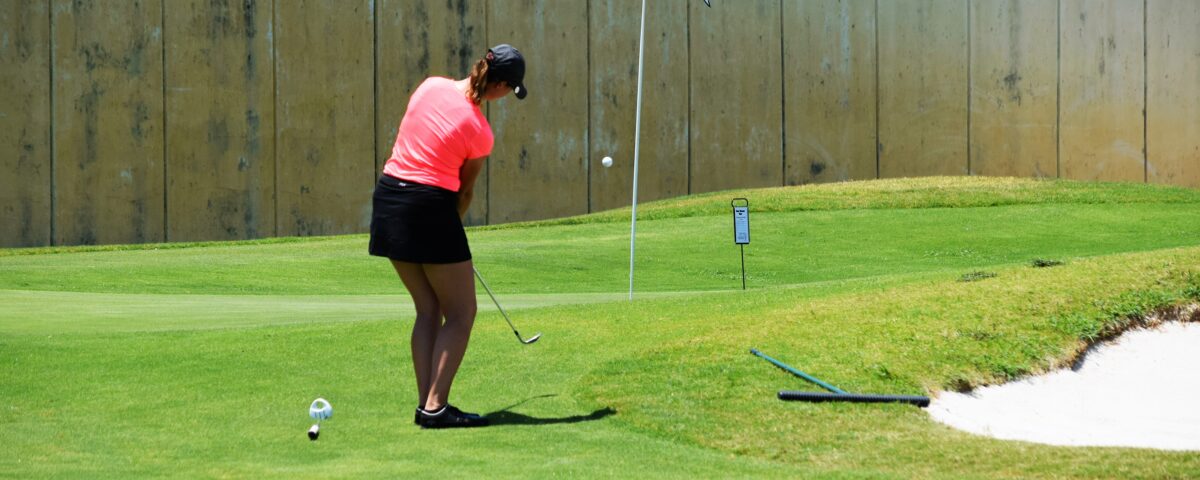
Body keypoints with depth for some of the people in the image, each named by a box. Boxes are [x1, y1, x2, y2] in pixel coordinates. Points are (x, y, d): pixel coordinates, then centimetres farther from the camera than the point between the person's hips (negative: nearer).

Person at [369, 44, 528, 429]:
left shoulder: (431, 86, 3)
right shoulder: (479, 132, -11)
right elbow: (465, 190, 1)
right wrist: (451, 224, 20)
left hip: (388, 198, 7)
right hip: (430, 205, -7)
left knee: (428, 309, 15)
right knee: (461, 313, 4)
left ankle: (426, 403, 12)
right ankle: (436, 407, -5)